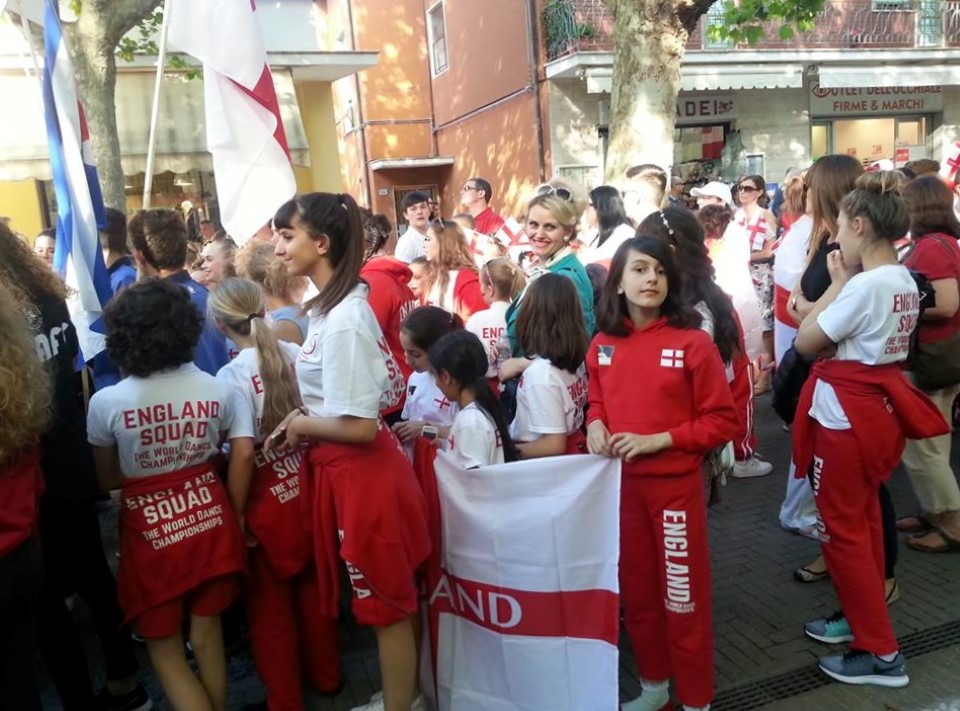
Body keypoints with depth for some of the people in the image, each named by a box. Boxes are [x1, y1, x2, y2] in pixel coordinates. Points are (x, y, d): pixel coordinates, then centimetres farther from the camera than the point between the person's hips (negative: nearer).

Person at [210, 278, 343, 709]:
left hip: (268, 502, -5)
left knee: (270, 604, 13)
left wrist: (235, 514, -9)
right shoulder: (296, 355, -4)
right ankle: (325, 675, 40)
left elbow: (243, 453, -20)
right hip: (309, 488, 5)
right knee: (312, 585, 22)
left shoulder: (233, 375, -18)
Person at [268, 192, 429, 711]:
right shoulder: (336, 304, 7)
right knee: (388, 601, 23)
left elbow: (359, 425, -25)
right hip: (350, 472, 10)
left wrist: (299, 425, -10)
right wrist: (302, 416, 4)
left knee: (386, 606, 9)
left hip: (361, 474, -10)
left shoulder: (341, 321, -23)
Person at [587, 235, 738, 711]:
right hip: (621, 484, 5)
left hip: (675, 486, -4)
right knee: (636, 591, 19)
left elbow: (723, 421, -11)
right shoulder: (602, 345, 0)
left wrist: (657, 440, -19)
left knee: (683, 597, 7)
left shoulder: (693, 342, -13)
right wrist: (595, 424, -7)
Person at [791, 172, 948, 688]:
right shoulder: (904, 281, 6)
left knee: (842, 528, 3)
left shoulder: (864, 284, -23)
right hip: (879, 406, 10)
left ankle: (881, 653, 13)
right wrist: (847, 282, 4)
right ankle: (860, 617, 37)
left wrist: (837, 282, -9)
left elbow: (805, 342, -16)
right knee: (862, 519, 21)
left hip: (846, 414, -10)